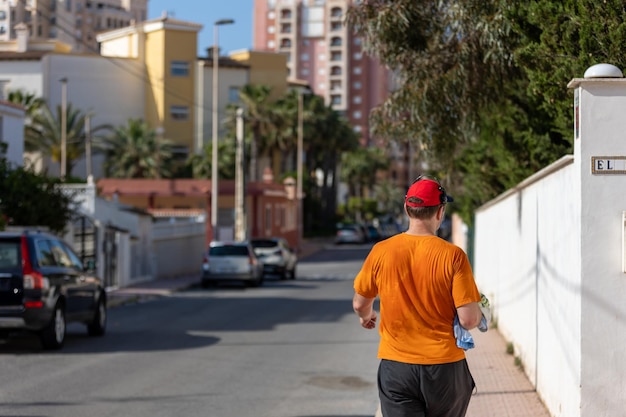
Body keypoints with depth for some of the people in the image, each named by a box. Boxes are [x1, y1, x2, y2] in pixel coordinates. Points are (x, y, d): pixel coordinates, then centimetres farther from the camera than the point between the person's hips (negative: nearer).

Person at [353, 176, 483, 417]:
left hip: (396, 367, 1)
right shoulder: (453, 255, -12)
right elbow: (469, 319, -14)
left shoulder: (381, 252, -5)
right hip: (444, 367, 0)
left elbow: (360, 304, 8)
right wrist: (479, 314, 10)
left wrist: (366, 316, 31)